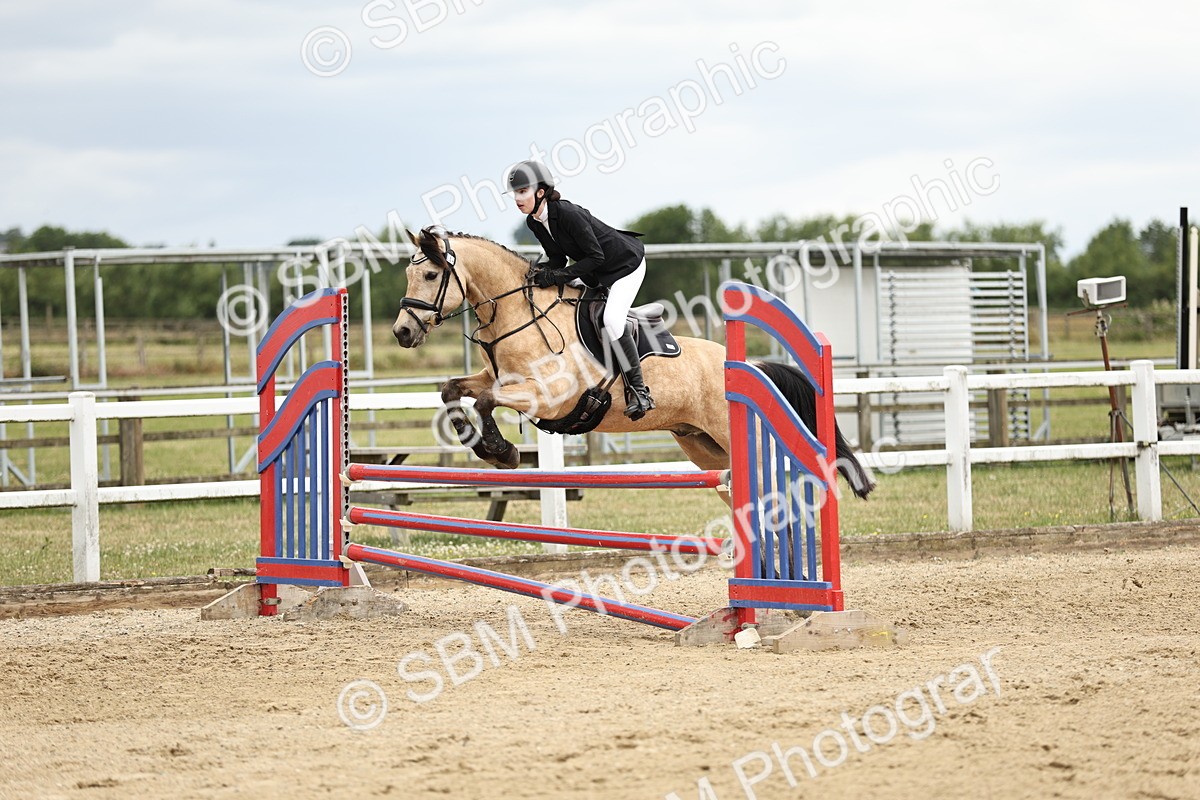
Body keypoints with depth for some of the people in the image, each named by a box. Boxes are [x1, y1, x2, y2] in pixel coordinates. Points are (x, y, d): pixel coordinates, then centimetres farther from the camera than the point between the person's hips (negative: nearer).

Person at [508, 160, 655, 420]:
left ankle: (638, 390, -17)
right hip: (597, 272, 10)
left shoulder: (568, 214, -32)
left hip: (626, 264, -10)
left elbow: (595, 257, -29)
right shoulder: (534, 222, -7)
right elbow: (557, 258, 3)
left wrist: (559, 275, -33)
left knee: (611, 320, -24)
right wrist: (543, 274, -17)